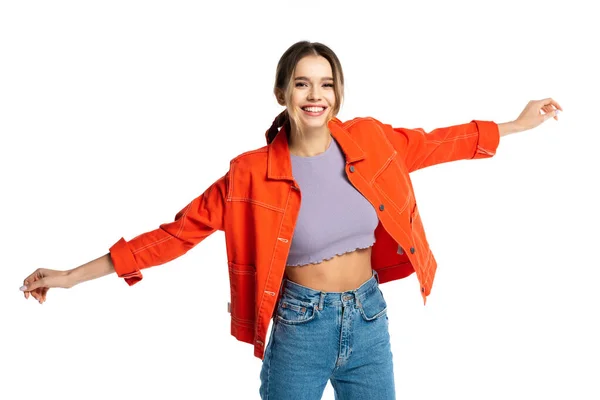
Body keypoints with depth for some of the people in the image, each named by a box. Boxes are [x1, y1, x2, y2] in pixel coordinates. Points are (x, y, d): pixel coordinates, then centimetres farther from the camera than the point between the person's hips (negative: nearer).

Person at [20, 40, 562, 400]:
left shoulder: (370, 141, -5)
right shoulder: (252, 174, -13)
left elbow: (433, 143, 11)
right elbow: (179, 231, -10)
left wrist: (517, 125, 20)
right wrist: (76, 274, -11)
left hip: (369, 318, 3)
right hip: (300, 325, -3)